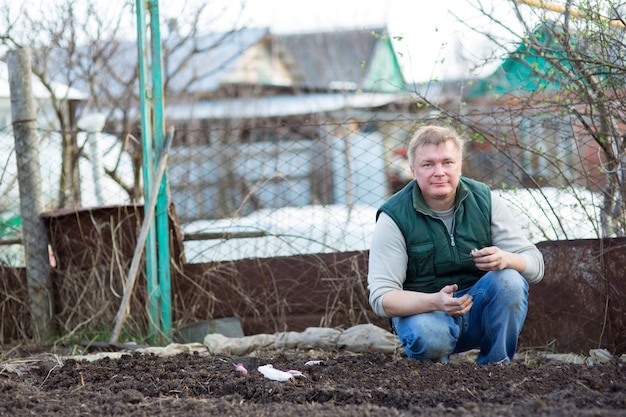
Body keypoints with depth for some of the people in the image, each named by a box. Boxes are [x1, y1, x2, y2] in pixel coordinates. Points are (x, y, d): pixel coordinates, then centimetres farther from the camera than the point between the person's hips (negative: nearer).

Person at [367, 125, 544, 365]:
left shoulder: (485, 201, -3)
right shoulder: (394, 218, -10)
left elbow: (535, 265, -5)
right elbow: (382, 298, -16)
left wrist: (505, 259, -30)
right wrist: (435, 302, -35)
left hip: (479, 309, 4)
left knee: (509, 280, -27)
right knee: (427, 334, -38)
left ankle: (496, 366, -8)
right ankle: (436, 363, -2)